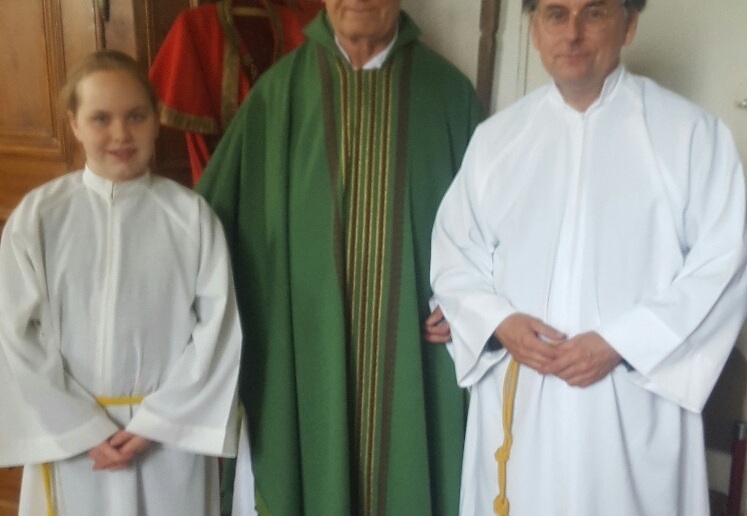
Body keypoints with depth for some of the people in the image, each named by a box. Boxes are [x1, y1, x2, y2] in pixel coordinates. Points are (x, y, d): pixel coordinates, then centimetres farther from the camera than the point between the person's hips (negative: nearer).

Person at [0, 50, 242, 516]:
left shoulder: (191, 214, -6)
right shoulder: (38, 215, -5)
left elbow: (219, 325, -8)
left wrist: (156, 420, -11)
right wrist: (84, 428, -9)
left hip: (171, 434, 0)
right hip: (71, 436, 0)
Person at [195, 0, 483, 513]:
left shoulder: (448, 89, -1)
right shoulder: (281, 87, -2)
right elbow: (218, 210, 3)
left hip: (412, 343, 0)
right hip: (309, 336, 0)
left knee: (406, 469, 13)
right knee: (315, 469, 12)